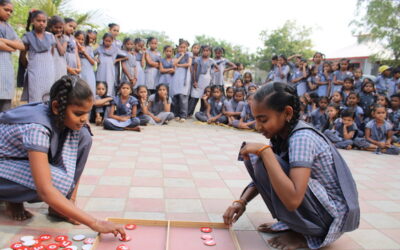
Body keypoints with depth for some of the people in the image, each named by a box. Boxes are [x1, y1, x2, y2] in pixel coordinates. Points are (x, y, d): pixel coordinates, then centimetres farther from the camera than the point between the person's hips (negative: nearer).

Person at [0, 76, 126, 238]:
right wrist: (95, 224, -45)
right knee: (61, 181, -35)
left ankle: (59, 205, -8)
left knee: (83, 136, -18)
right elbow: (45, 191, -43)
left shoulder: (67, 119, -16)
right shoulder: (37, 128, -37)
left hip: (33, 159, 7)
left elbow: (74, 162, -6)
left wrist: (71, 201, -14)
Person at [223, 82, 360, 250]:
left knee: (263, 162, -25)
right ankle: (292, 223, 7)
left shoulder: (302, 138, -27)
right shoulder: (282, 133, -1)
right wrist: (242, 201, -9)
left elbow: (292, 200, -38)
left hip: (332, 215, -8)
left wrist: (264, 151, -33)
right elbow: (263, 176, 7)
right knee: (253, 158, -1)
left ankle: (304, 235, -7)